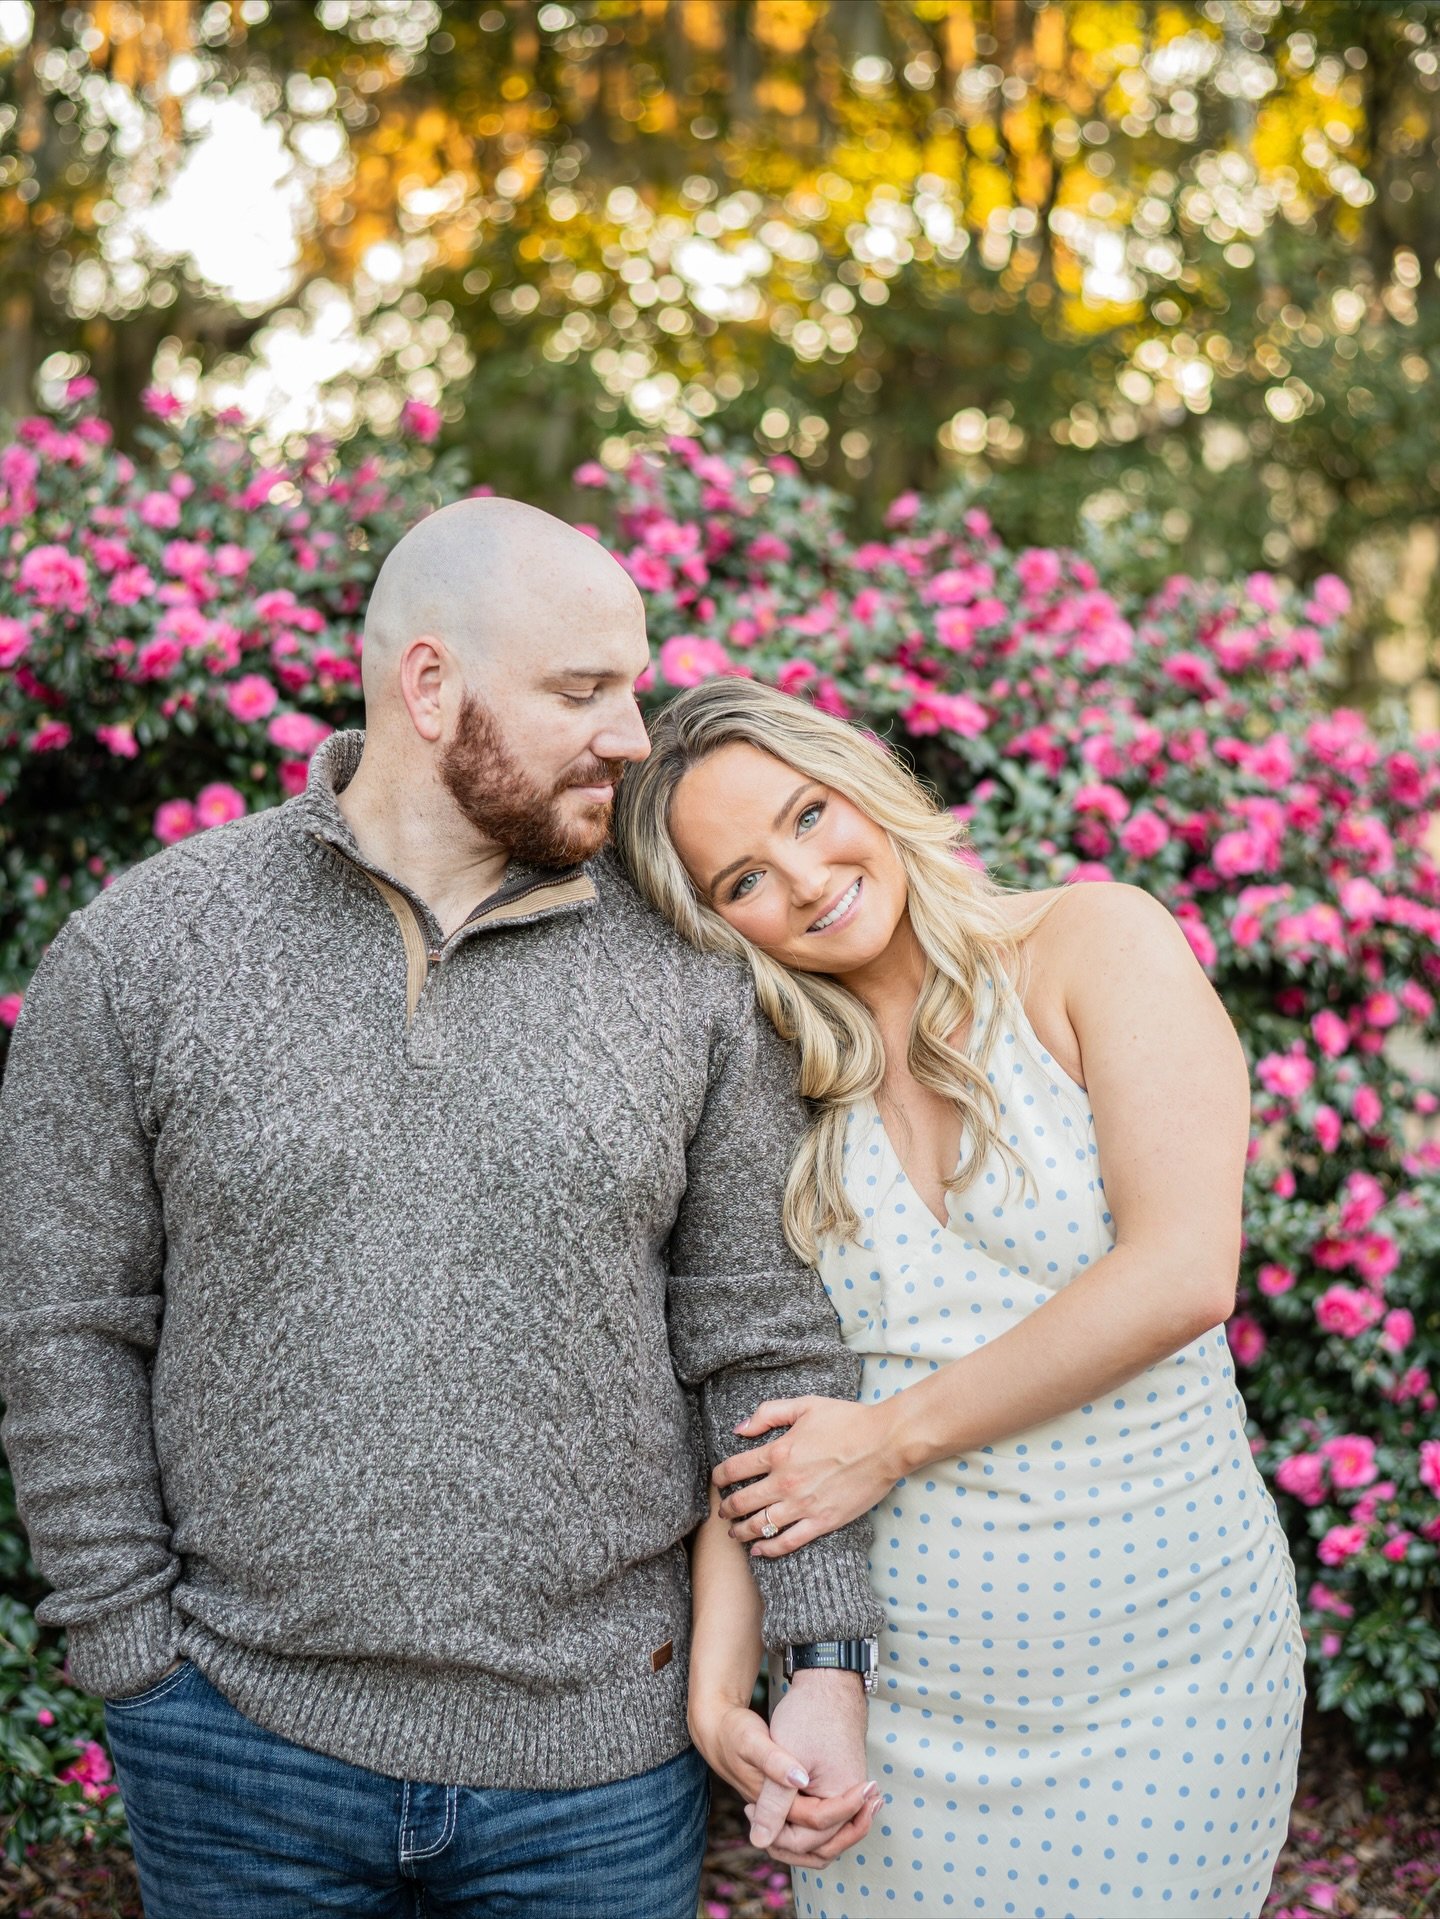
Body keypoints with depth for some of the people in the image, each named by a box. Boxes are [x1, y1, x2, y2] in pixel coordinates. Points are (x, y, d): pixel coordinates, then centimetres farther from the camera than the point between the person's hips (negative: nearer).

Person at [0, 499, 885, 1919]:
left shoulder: (685, 977, -1)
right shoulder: (138, 956, -4)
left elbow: (763, 1338, 2)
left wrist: (824, 1664, -2)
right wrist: (139, 1657, -3)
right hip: (247, 1746, -1)